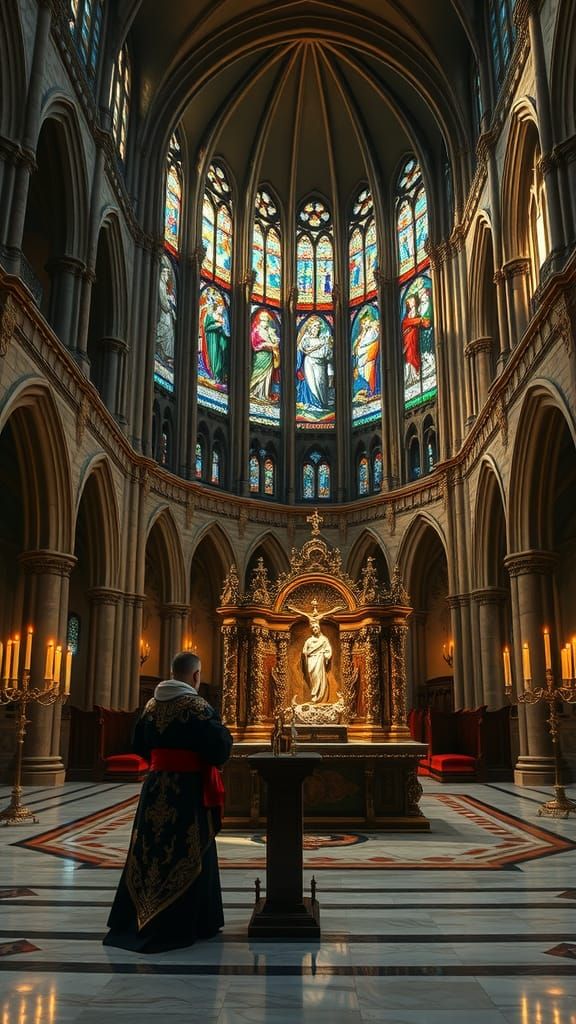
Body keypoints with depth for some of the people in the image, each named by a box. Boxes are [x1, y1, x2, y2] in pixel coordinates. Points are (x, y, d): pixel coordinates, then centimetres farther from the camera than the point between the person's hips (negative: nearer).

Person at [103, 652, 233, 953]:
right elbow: (218, 747, -17)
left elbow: (141, 746, 15)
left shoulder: (152, 704, 5)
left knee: (150, 850, 16)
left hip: (154, 786, 6)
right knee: (186, 854, 5)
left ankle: (134, 918, 26)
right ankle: (180, 924, 11)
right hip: (187, 789, -6)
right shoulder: (196, 706, -14)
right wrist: (222, 731, 3)